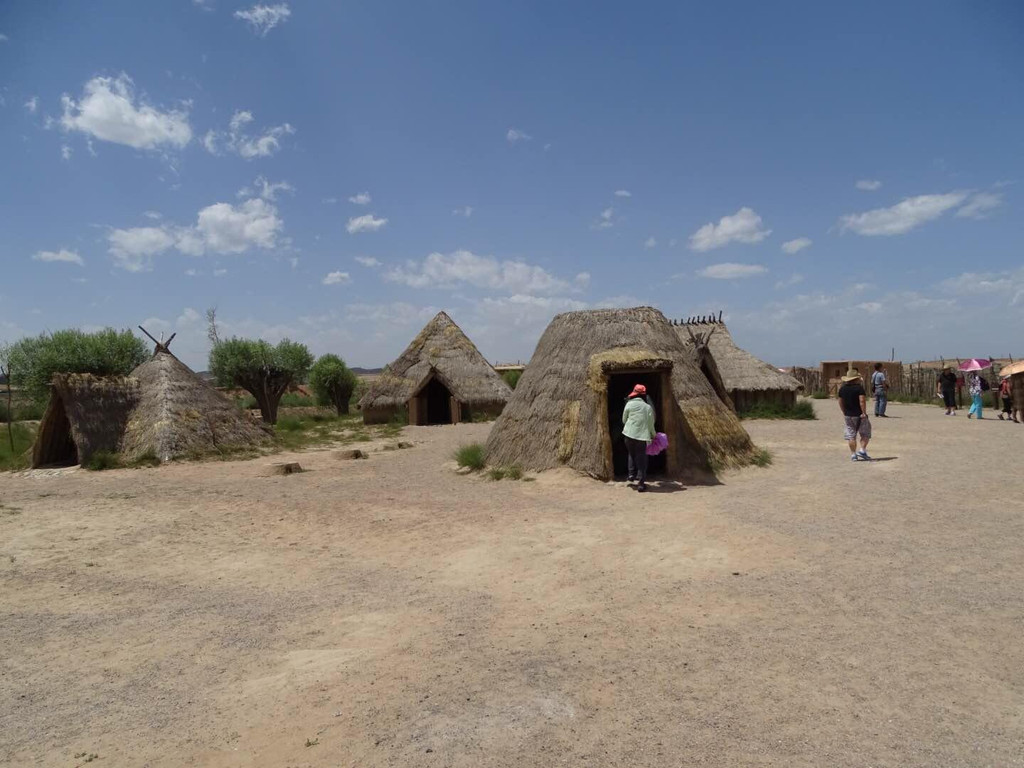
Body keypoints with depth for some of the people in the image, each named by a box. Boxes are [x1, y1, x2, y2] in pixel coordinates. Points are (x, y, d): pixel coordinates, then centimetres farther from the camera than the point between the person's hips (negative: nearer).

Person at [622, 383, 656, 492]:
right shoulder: (648, 407, 0)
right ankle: (641, 483, 3)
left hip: (629, 434, 1)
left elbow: (624, 420, 8)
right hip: (642, 436, -1)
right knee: (641, 459, 5)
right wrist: (653, 435, 20)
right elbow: (651, 424, 4)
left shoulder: (629, 404, 0)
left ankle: (632, 474, 23)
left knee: (632, 455, 25)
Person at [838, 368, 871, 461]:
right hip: (859, 415, -5)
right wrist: (864, 412, -17)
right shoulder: (859, 388, -13)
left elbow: (840, 402, 12)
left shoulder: (842, 388, 6)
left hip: (848, 415, 5)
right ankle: (862, 450, -1)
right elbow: (862, 401, -22)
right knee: (865, 433, 11)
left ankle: (853, 454, 7)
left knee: (851, 436, 8)